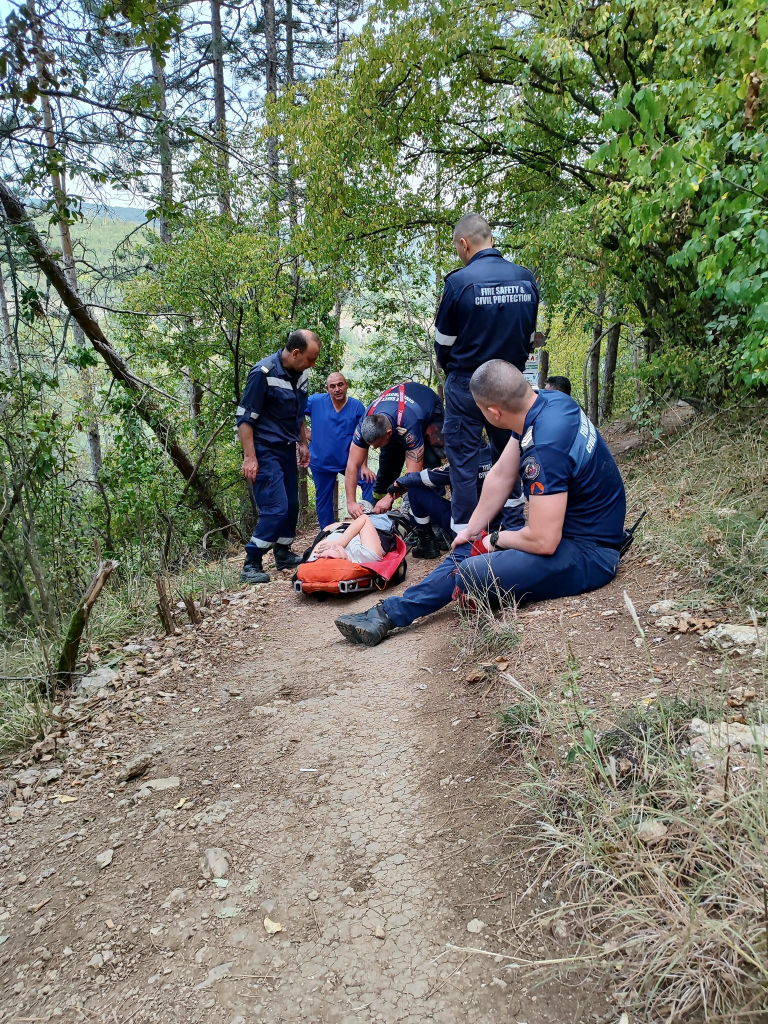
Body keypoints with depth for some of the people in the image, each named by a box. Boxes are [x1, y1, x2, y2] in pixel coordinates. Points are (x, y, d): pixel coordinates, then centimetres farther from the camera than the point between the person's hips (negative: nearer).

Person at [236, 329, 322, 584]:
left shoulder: (300, 374, 3)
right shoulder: (263, 373, -19)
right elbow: (244, 418, -18)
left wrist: (303, 443, 18)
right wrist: (249, 458, -20)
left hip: (287, 449, 8)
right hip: (265, 451, -7)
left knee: (291, 505, 12)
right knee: (276, 508, -13)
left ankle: (283, 554, 30)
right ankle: (251, 565, -2)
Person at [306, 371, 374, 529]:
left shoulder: (357, 407, -10)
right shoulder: (316, 401, -9)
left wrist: (364, 466, -15)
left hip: (349, 460, 0)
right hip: (321, 462, 1)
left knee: (370, 481, -17)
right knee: (323, 501, 11)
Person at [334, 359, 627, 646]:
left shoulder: (545, 447, -33)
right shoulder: (545, 401, -3)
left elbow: (543, 542, -29)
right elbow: (501, 475, 6)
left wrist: (497, 539, -9)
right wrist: (471, 530, 11)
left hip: (588, 554, -10)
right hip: (563, 527, 10)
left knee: (472, 572, -24)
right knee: (467, 550, 10)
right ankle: (389, 612, 10)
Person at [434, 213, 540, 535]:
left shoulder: (459, 282, -15)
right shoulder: (526, 279, 0)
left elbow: (443, 342, -5)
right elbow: (529, 335, 8)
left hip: (466, 385, -5)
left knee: (463, 460, 4)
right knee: (508, 456, 21)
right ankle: (514, 529, 30)